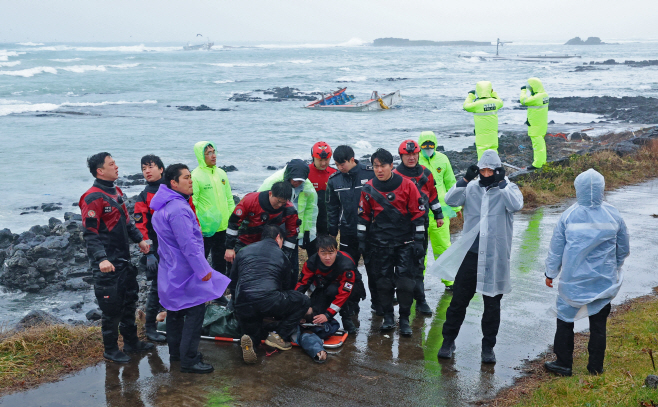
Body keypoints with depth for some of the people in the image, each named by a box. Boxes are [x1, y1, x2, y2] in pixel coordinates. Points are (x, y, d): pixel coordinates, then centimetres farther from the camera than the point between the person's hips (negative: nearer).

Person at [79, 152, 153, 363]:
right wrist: (101, 259, -32)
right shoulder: (93, 198, -18)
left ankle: (131, 342, 34)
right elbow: (90, 233, -23)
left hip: (124, 260, 9)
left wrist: (139, 239, 11)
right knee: (112, 308, 1)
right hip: (107, 265, -9)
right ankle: (111, 350, 17)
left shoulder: (116, 192, 11)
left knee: (129, 301, 19)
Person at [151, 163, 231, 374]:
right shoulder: (178, 209, -24)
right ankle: (189, 360, -2)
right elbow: (188, 244, -26)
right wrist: (204, 270, -19)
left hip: (170, 269, 11)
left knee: (176, 311, 19)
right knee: (195, 312, -5)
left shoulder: (163, 207, 11)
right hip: (185, 271, -11)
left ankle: (176, 352, 32)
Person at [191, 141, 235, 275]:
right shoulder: (195, 176, -12)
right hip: (205, 228, -7)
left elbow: (229, 197, 17)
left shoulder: (221, 173, 9)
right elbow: (192, 203, -16)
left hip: (223, 226, 7)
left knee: (221, 259, 18)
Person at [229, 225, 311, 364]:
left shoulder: (243, 251, 24)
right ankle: (280, 336, 5)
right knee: (303, 302, 18)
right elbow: (287, 286, 27)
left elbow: (232, 283, 27)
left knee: (252, 332, 30)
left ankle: (249, 339, -9)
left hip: (242, 306, 4)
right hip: (268, 301, -4)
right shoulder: (281, 255, 18)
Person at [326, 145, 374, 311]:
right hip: (348, 233, 3)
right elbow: (332, 209, 9)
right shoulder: (334, 180, 1)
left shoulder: (371, 174, -9)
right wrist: (332, 233, 7)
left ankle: (377, 304, 20)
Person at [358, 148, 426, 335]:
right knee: (383, 281, 6)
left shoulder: (407, 186, -6)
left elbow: (418, 214, -3)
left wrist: (418, 241, -4)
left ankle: (404, 319, 12)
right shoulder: (368, 189, 1)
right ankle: (388, 316, 22)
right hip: (379, 243, 2)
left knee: (405, 282, -2)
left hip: (405, 242, -2)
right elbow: (363, 216, 9)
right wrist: (362, 241, 7)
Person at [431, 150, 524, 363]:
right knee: (458, 300, 8)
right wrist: (465, 179, -17)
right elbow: (450, 200, -9)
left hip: (495, 258, -1)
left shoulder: (508, 188, -1)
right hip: (469, 254, 1)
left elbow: (516, 205, -20)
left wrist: (501, 182, -21)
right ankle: (448, 340, 23)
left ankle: (488, 346, 23)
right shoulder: (471, 188, 4)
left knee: (492, 304, 10)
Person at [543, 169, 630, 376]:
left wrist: (550, 273, 10)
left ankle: (563, 363, 17)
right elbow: (624, 250, 6)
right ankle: (596, 367, 20)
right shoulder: (613, 215, -6)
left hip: (573, 281, -2)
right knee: (598, 324, 12)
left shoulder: (569, 215, -12)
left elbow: (556, 249, -5)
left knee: (565, 320, 13)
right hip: (604, 282, 2)